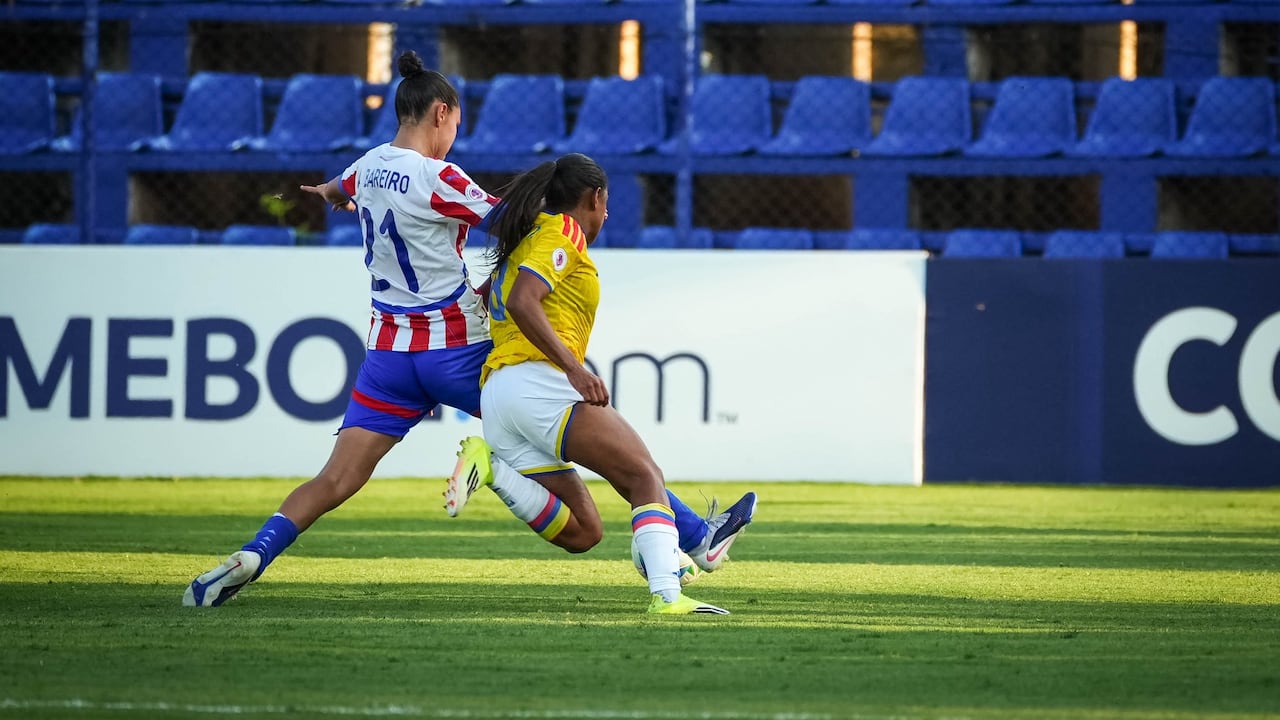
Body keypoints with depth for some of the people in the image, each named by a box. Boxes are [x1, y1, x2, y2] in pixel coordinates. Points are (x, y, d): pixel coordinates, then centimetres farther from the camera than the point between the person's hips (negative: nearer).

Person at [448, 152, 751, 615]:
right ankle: (667, 595, -33)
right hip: (539, 383, -9)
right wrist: (574, 368, -21)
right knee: (646, 479, -13)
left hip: (494, 397, 9)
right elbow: (522, 303, -14)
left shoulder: (520, 244, 29)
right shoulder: (562, 232, 1)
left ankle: (491, 463, -11)